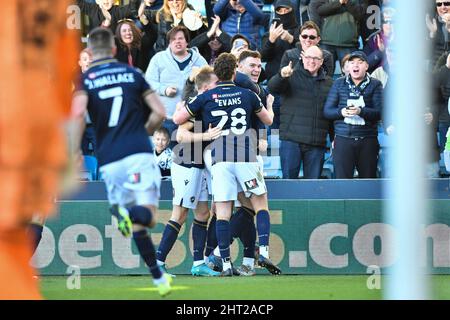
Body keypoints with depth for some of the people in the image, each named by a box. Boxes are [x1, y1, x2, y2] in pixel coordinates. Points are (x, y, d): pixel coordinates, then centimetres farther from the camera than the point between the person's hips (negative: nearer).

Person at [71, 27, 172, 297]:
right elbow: (159, 113, 8)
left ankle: (159, 277, 12)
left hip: (110, 160, 1)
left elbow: (78, 114, -14)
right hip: (139, 153, -1)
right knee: (149, 215, -8)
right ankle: (131, 213, -42)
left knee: (137, 226, 12)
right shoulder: (133, 74, 11)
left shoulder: (85, 80, 6)